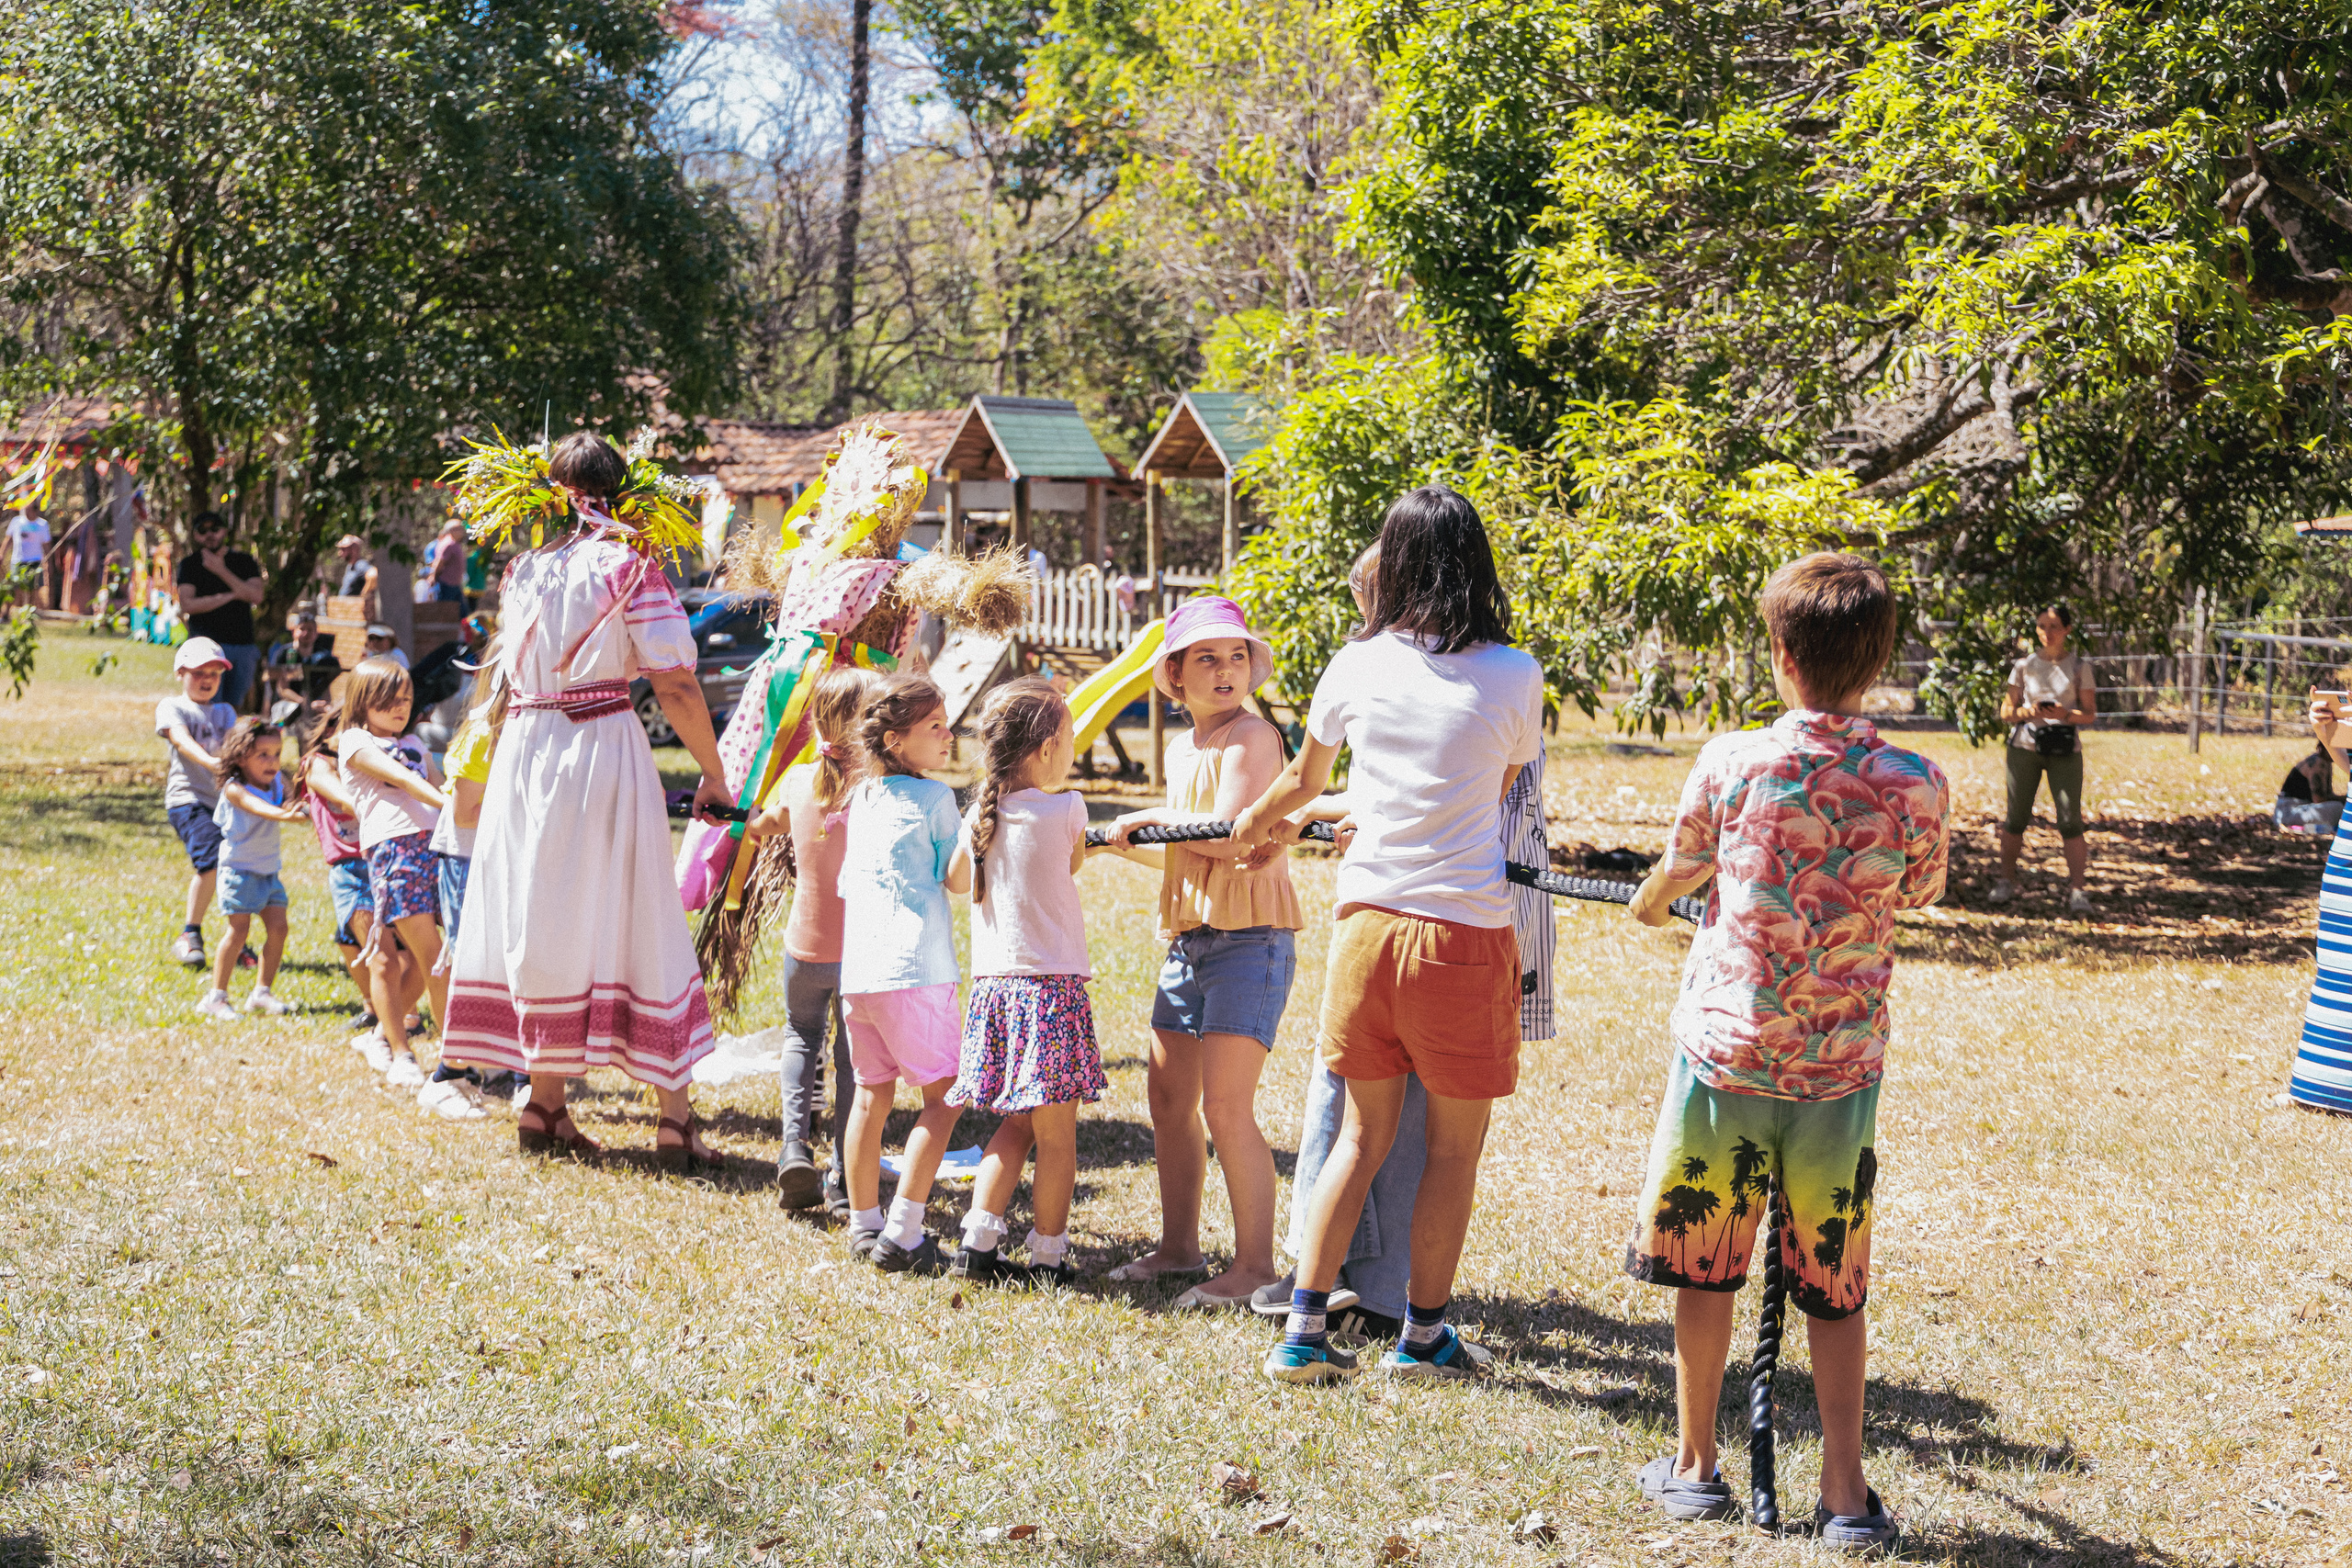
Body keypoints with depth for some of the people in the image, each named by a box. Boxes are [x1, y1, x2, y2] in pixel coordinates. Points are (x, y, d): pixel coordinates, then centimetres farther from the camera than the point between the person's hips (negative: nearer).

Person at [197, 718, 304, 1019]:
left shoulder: (276, 784, 2)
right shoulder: (234, 789, -19)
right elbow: (257, 807, -38)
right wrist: (284, 815, -57)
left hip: (269, 869, 6)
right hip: (239, 868, -6)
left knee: (278, 927, 0)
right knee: (239, 930, -9)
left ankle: (263, 992, 12)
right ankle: (216, 997, -1)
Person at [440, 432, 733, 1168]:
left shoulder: (524, 565, 9)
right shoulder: (628, 561, -5)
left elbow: (509, 672, 14)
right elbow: (675, 685, -9)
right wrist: (713, 773, -3)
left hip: (523, 747, 4)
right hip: (602, 745, -4)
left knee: (543, 920, 12)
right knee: (636, 921, 0)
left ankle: (546, 1105, 17)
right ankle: (674, 1117, 0)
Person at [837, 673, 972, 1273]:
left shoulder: (860, 798, 15)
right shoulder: (935, 797, -4)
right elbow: (959, 880, 1)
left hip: (856, 969, 7)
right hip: (915, 969, -7)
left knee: (872, 1094, 16)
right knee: (943, 1095, 0)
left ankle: (863, 1224, 21)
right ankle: (901, 1234, -6)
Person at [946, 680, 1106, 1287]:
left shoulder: (978, 816, 5)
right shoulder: (1066, 810, -10)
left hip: (991, 983, 6)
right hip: (1052, 982, -6)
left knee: (1016, 1124, 16)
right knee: (1057, 1134, 3)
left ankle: (978, 1242, 10)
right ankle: (1048, 1257, 8)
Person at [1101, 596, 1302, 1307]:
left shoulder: (1250, 737, -10)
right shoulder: (1182, 749, 17)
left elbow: (1227, 837, -20)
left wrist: (1148, 817, -8)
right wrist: (1119, 842, 25)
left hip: (1250, 938, -9)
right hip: (1189, 940, 9)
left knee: (1225, 1105, -12)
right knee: (1168, 1098, 13)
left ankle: (1255, 1264, -4)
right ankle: (1179, 1246, 27)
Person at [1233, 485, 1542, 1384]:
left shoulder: (1356, 666, 3)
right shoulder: (1514, 676, -4)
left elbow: (1303, 782, 19)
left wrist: (1256, 824, 42)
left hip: (1367, 916, 3)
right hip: (1466, 924, -3)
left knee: (1364, 1132, 15)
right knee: (1453, 1144, 10)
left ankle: (1305, 1327, 12)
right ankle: (1423, 1334, 18)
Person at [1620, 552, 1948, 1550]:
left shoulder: (1732, 762, -10)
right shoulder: (1916, 787, -8)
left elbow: (1679, 869, 8)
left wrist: (1648, 903, 31)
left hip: (1726, 1051, -1)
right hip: (1844, 1065, 1)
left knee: (1702, 1267, 14)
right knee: (1833, 1285, 12)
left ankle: (1694, 1468, 23)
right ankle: (1846, 1496, 11)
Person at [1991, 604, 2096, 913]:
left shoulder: (2079, 667, 5)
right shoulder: (2024, 665, 7)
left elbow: (2090, 714, 3)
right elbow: (2006, 712, 8)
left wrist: (2066, 714, -17)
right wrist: (2025, 713, -14)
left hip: (2065, 750, -1)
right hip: (2025, 747, 1)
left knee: (2070, 820, -9)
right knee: (2016, 817, 2)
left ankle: (2077, 889, -9)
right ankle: (2006, 881, 15)